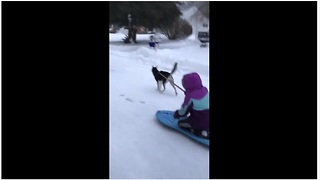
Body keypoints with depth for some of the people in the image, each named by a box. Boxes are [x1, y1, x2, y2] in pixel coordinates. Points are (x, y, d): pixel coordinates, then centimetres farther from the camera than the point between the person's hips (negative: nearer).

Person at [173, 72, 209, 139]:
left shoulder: (190, 97, -26)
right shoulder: (205, 89, -6)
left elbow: (183, 112, -13)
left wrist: (177, 114, 8)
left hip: (199, 123, -7)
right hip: (207, 121, 7)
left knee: (181, 123, 13)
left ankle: (200, 132, -1)